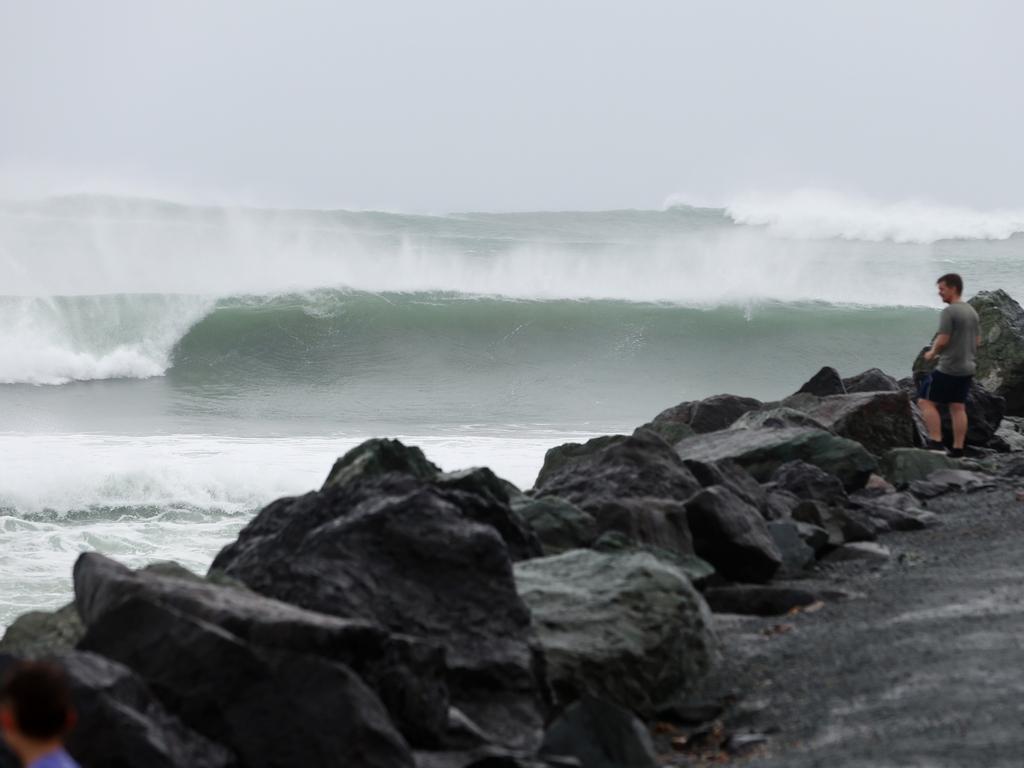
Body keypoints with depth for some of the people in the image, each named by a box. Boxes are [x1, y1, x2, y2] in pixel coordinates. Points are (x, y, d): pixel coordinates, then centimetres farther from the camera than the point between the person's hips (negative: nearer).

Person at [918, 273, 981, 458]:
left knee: (926, 401, 0)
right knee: (958, 407, 9)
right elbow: (977, 340, 18)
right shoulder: (972, 312, 12)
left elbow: (942, 340, -19)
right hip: (967, 368, 8)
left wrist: (932, 353, -1)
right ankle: (958, 449, 8)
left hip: (948, 368, -8)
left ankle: (936, 442, -9)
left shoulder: (949, 312, -15)